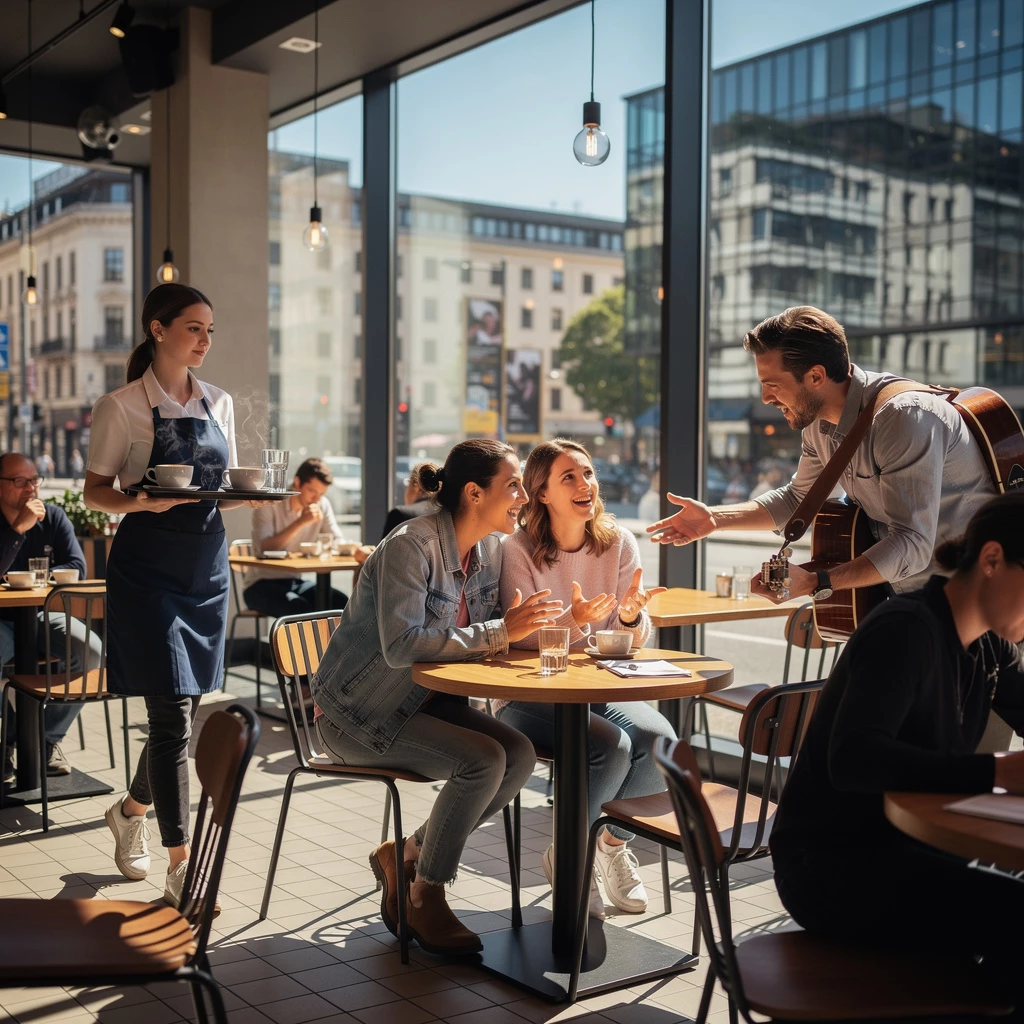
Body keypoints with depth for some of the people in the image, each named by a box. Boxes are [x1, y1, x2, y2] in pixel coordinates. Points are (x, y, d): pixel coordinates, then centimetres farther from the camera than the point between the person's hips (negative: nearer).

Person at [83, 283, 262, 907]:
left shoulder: (219, 404, 10)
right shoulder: (122, 407, -5)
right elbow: (95, 492, -3)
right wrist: (140, 501, -23)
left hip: (209, 568, 6)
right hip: (148, 569, -6)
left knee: (188, 709, 13)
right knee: (173, 713, -10)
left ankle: (132, 808, 40)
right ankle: (181, 868, -4)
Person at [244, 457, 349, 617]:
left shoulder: (322, 505, 2)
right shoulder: (269, 505, -12)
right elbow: (263, 549, -24)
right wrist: (301, 522, -27)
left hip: (295, 582, 5)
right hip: (261, 585, -5)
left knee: (342, 603, -21)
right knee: (301, 609, -34)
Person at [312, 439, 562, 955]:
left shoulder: (489, 549, 2)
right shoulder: (409, 546, -22)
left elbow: (481, 633, 9)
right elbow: (402, 645, -31)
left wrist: (531, 623, -13)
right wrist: (501, 632, -30)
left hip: (426, 701, 8)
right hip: (358, 711, -8)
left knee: (520, 755, -14)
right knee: (483, 759, -25)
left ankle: (405, 855, 3)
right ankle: (426, 898, -4)